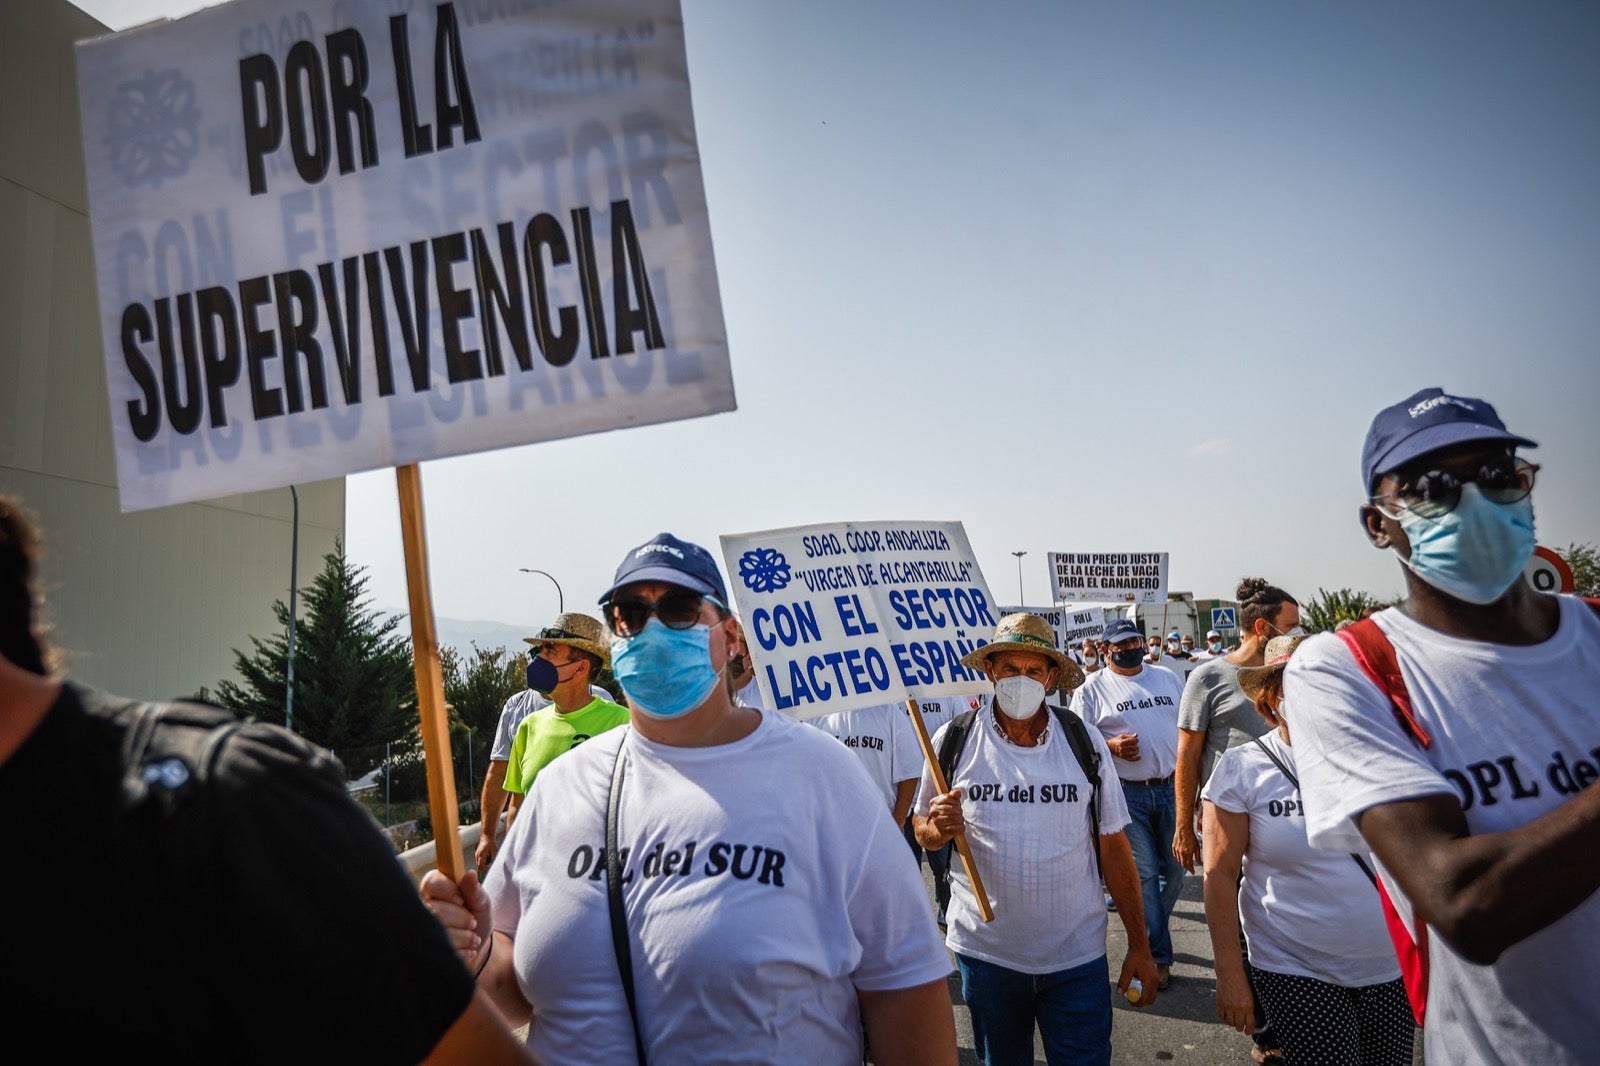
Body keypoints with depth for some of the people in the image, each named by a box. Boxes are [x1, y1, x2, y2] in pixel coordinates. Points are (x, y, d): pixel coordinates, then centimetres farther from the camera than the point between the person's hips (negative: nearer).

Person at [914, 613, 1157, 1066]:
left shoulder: (1085, 742, -5)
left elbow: (1113, 846, 2)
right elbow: (923, 832, 3)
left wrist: (1139, 945, 2)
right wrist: (939, 828, -20)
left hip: (1077, 956, 0)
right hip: (986, 954, 1)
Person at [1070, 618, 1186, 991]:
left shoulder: (1168, 679, 13)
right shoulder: (1092, 689, 0)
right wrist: (1112, 745, -19)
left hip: (1171, 788, 4)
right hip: (1127, 794, -4)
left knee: (1175, 868, 10)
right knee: (1143, 874, -3)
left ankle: (1149, 929, 35)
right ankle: (1158, 955, 8)